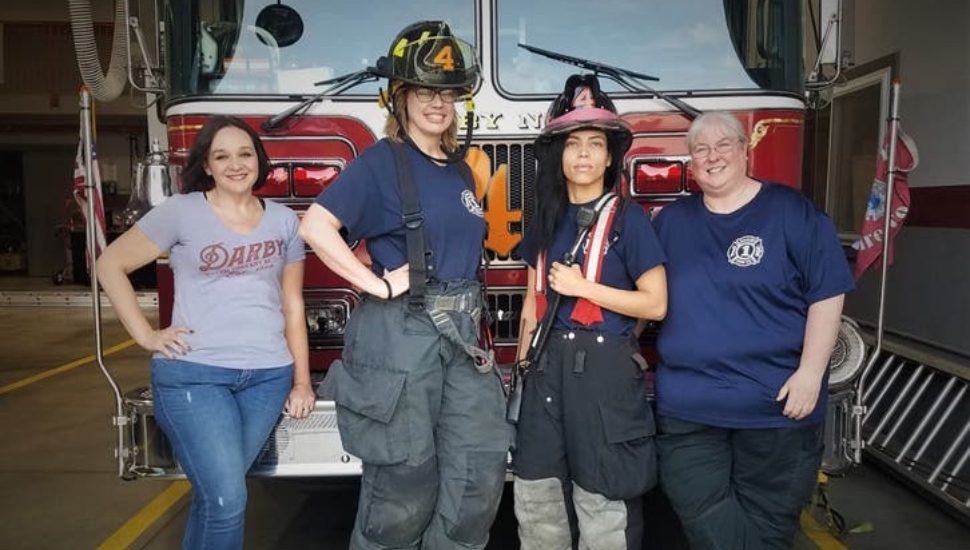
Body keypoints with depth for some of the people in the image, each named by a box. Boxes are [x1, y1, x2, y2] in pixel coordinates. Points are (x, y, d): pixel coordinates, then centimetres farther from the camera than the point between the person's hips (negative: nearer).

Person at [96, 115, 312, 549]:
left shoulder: (284, 220, 9)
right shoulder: (180, 212, 0)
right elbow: (111, 264, 6)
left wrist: (302, 381, 10)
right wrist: (145, 335, -2)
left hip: (268, 375, 3)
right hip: (193, 374, -3)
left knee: (216, 492, 13)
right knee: (226, 500, -9)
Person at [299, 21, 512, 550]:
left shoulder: (459, 170, 15)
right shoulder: (381, 161, -6)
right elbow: (316, 226, -17)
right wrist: (377, 284, -19)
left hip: (460, 335, 7)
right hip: (400, 334, -7)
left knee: (480, 471, 8)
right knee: (404, 475, 3)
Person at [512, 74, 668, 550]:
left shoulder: (628, 219, -5)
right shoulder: (546, 220, 11)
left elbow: (656, 304, -9)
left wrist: (583, 287, -14)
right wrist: (523, 364, 13)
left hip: (604, 368, -5)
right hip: (549, 366, 5)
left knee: (602, 505, 4)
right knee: (534, 496, 11)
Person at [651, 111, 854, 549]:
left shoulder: (790, 210, -2)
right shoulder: (671, 221, 9)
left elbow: (826, 294, -6)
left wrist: (810, 373, -12)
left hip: (776, 403, -2)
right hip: (686, 406, 3)